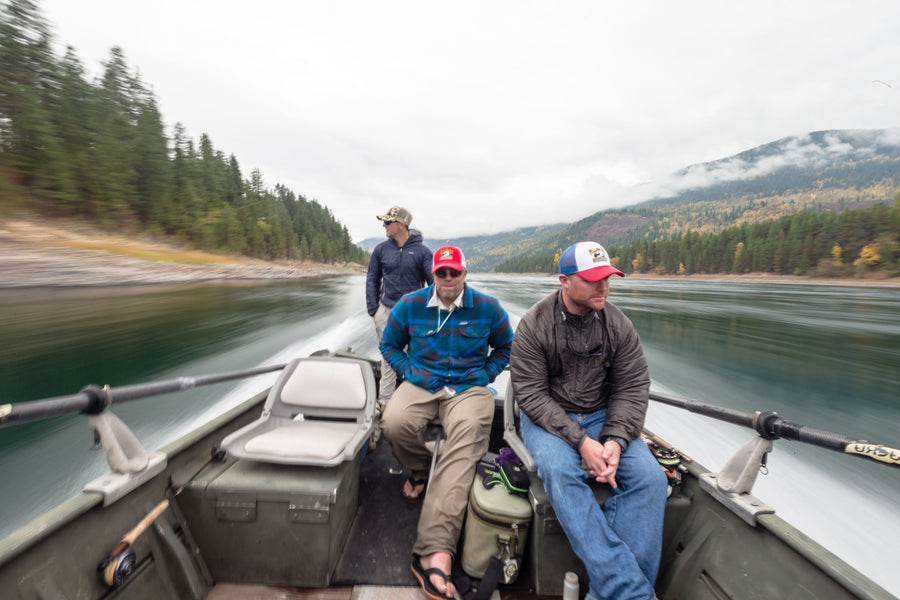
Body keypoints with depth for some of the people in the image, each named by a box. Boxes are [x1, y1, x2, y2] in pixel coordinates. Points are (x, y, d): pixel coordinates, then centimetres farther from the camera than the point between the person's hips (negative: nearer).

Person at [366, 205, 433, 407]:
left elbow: (434, 282, 0)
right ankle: (385, 400, 16)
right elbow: (372, 280, 9)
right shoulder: (381, 250, 4)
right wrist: (373, 310, 3)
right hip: (387, 311, 1)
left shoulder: (421, 251, -3)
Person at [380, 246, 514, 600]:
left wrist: (485, 375, 4)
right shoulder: (410, 305, 5)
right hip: (420, 385, 2)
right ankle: (421, 471, 6)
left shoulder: (487, 308, 4)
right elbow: (389, 344, 16)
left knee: (466, 436, -34)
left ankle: (434, 553, -37)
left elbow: (504, 347, 18)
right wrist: (409, 371, 1)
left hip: (468, 388, -1)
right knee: (394, 423, -31)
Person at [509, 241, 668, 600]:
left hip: (601, 416, 4)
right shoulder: (534, 325, -12)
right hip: (546, 417, -3)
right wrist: (580, 440, -22)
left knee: (649, 477, -19)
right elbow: (531, 394, -15)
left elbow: (633, 387, 0)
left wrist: (615, 440, -16)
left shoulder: (618, 324, 0)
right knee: (559, 472, -32)